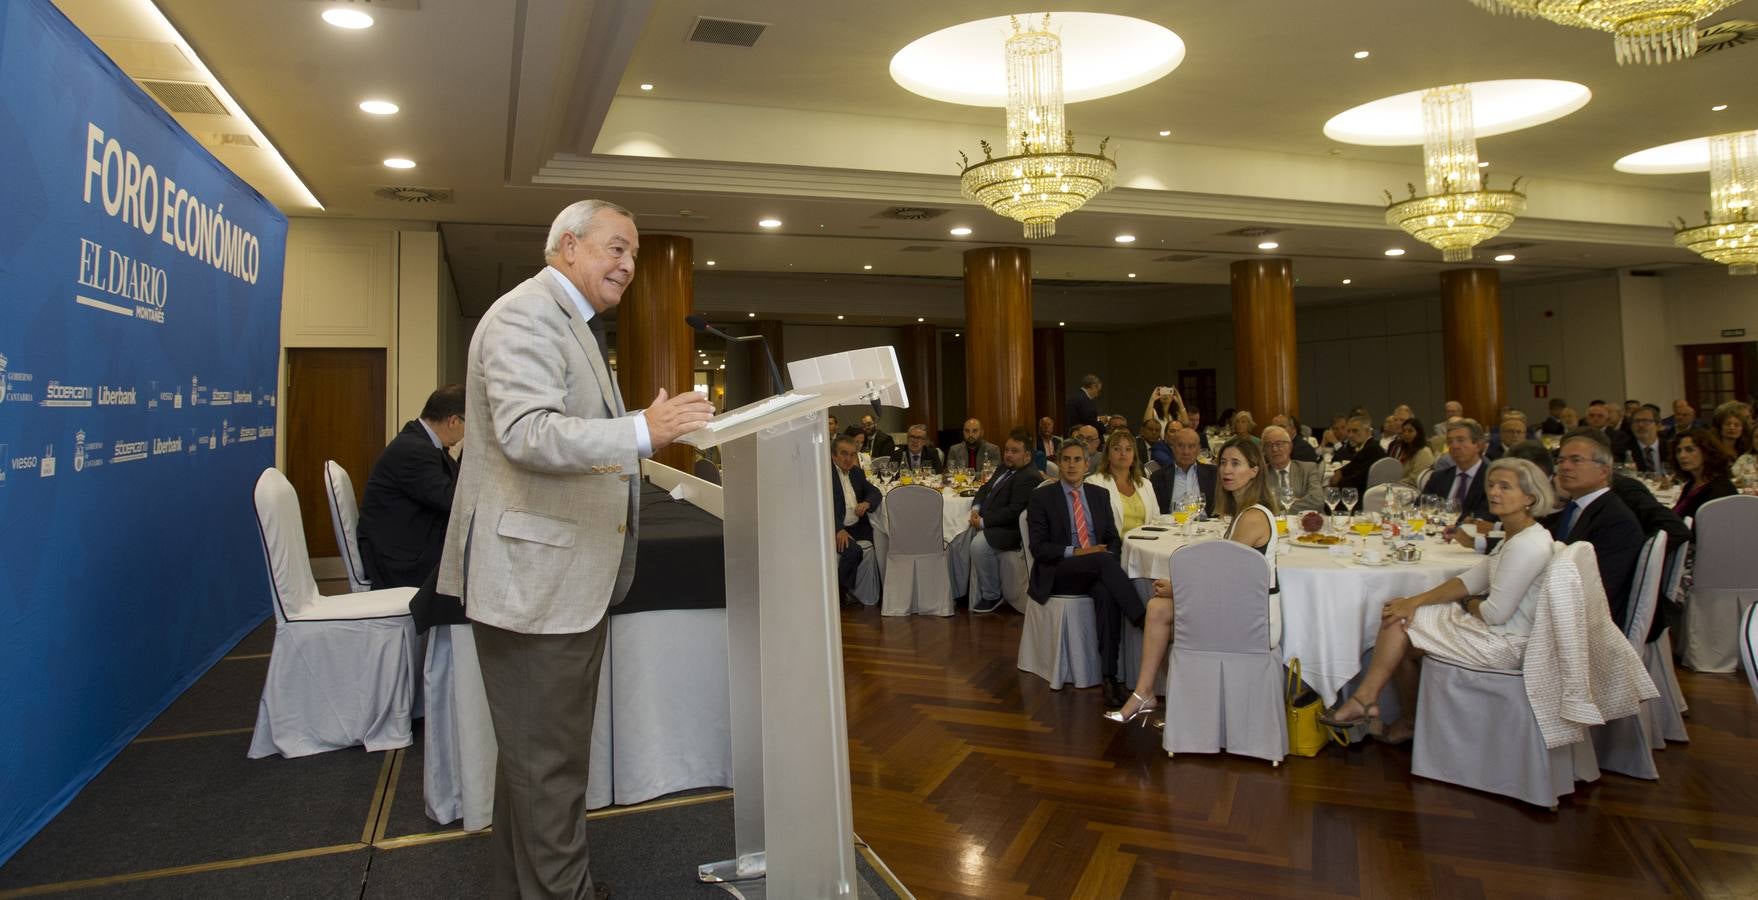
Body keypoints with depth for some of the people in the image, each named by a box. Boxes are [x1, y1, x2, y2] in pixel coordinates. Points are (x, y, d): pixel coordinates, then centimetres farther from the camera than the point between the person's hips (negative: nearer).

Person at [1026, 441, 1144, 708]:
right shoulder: (1041, 498, 3)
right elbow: (1038, 547, -4)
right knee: (1102, 560, -34)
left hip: (1097, 572, 3)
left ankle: (1109, 676, -32)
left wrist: (1110, 554, -9)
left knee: (1107, 594, -33)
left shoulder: (1100, 495, 16)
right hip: (1058, 574, -3)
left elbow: (1114, 538, 15)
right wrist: (1076, 552, -18)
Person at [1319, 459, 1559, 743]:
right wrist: (1415, 601, -2)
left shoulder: (1526, 546, -24)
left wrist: (1467, 605, -1)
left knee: (1399, 625, -5)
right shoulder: (1516, 536, 9)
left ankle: (1364, 701, 11)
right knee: (1397, 616, 6)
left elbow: (1496, 613, -24)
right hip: (1501, 635, 9)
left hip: (1504, 644, -9)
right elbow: (1472, 579, 8)